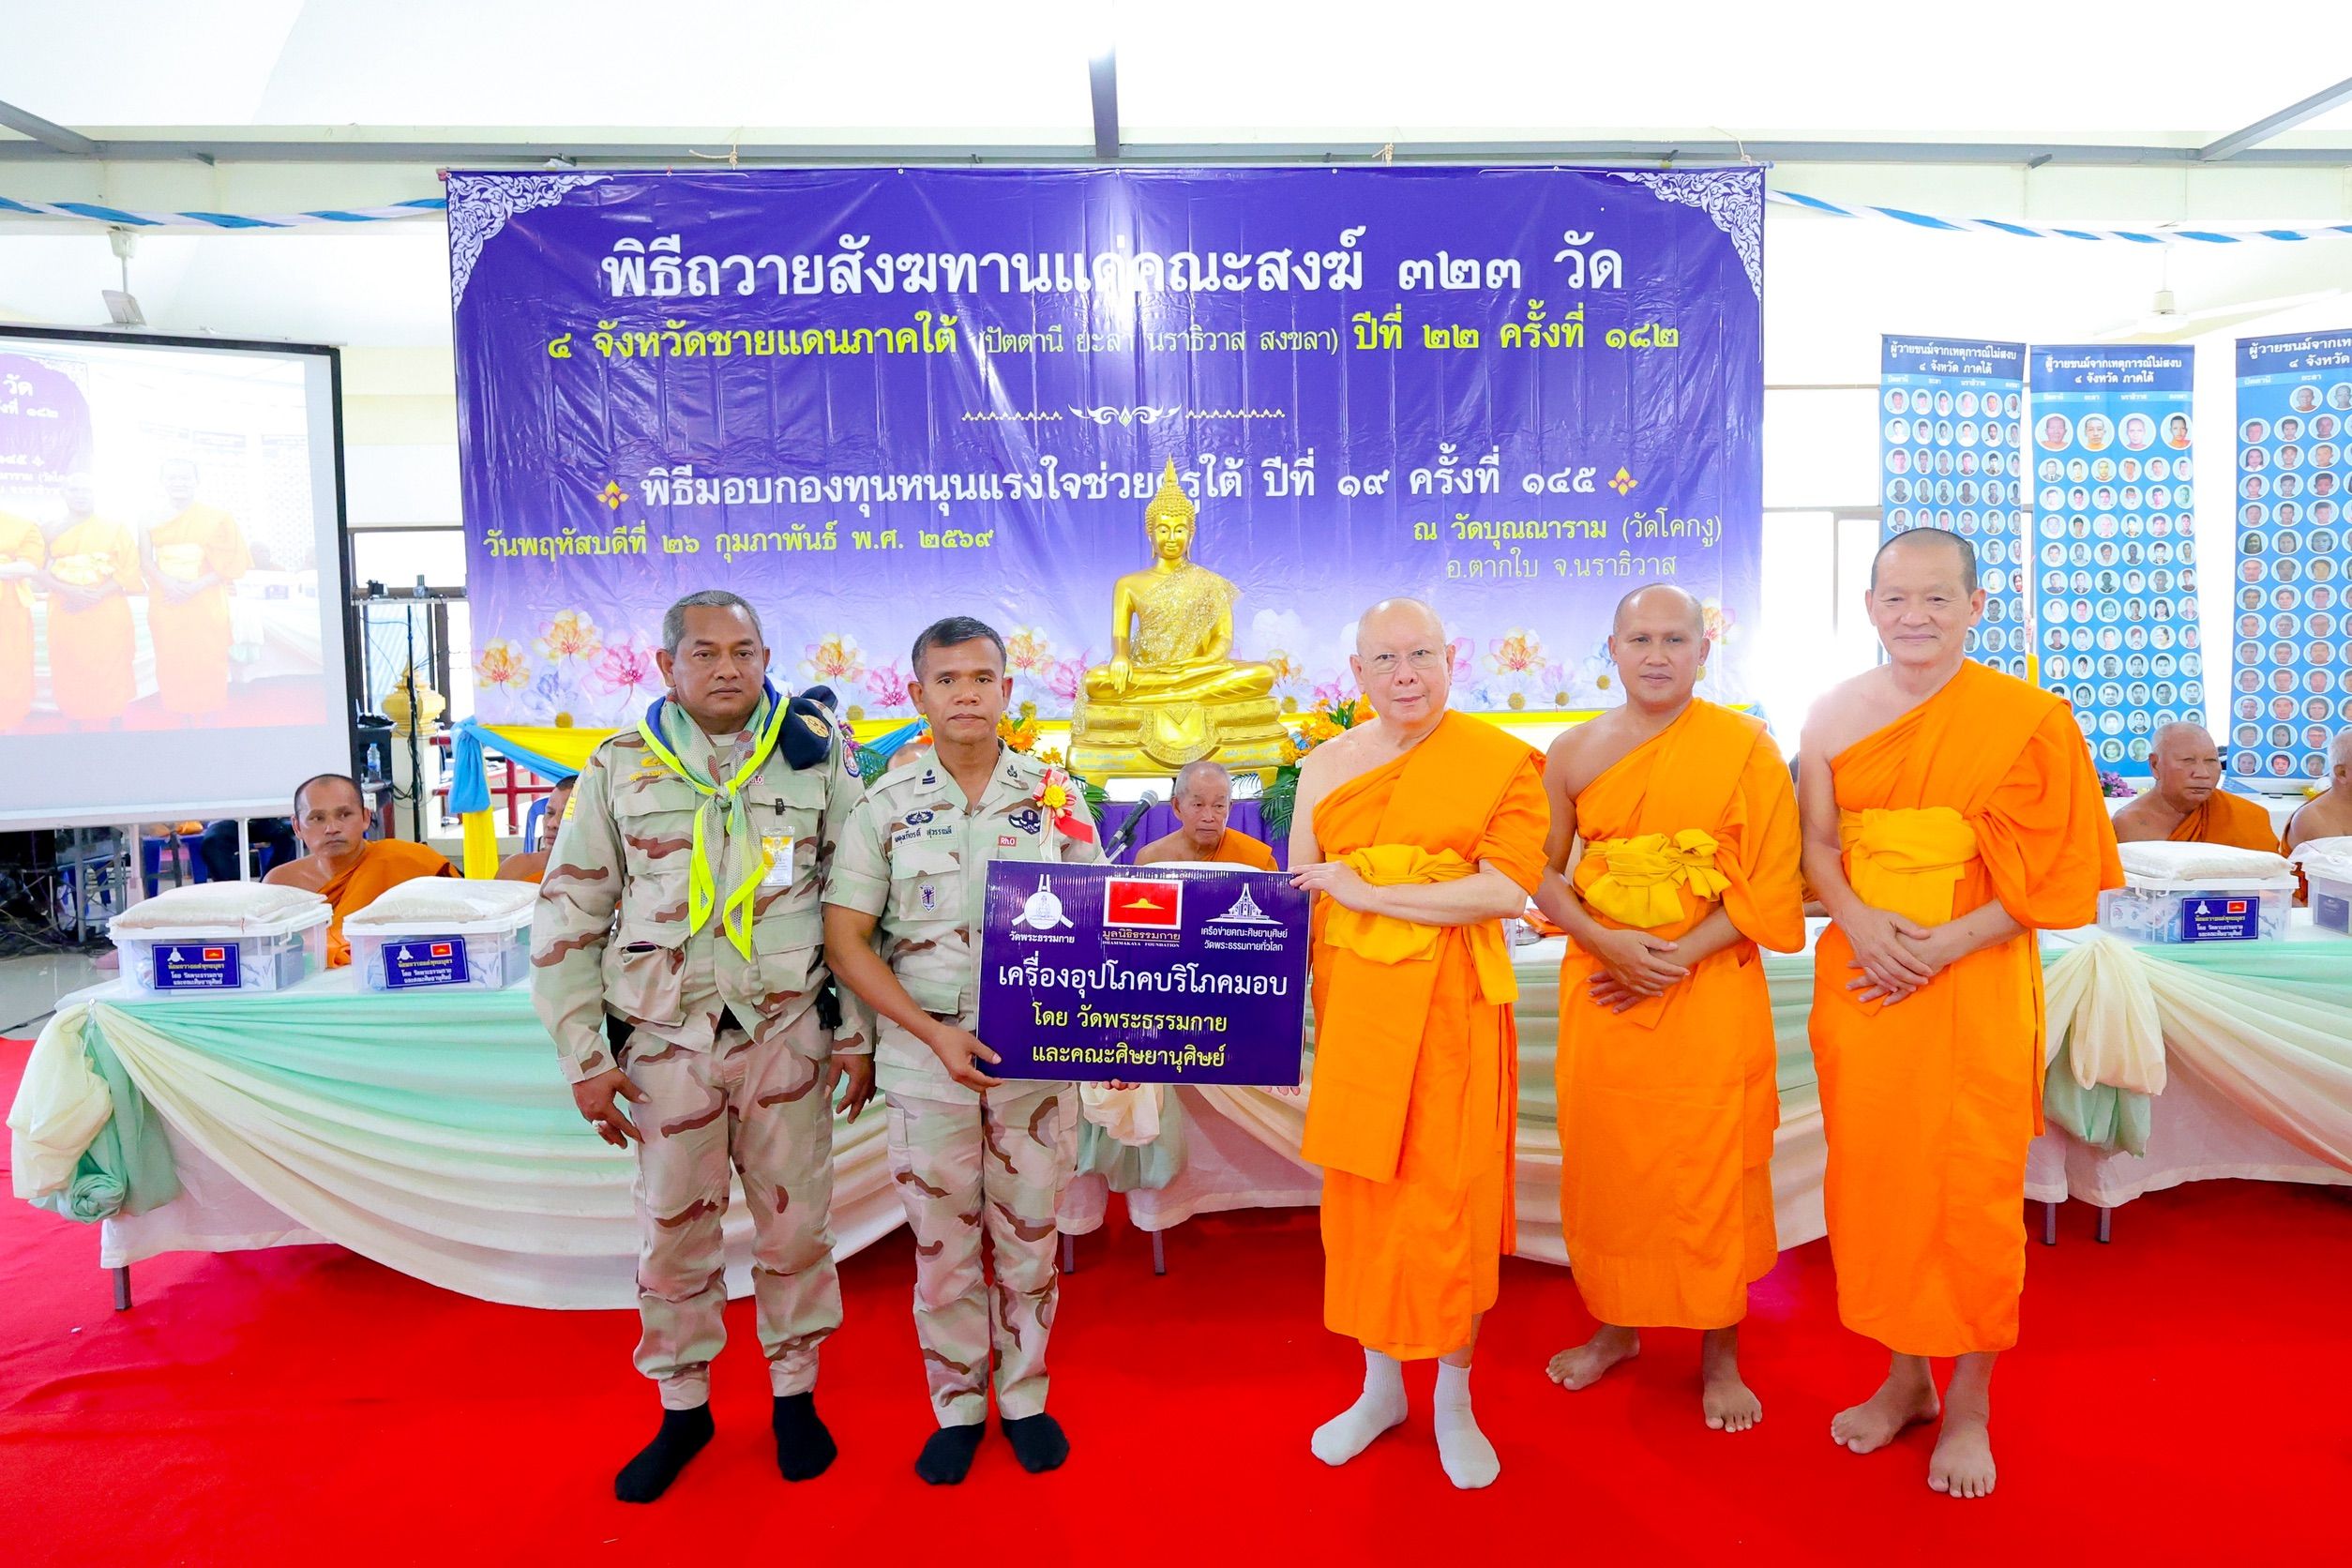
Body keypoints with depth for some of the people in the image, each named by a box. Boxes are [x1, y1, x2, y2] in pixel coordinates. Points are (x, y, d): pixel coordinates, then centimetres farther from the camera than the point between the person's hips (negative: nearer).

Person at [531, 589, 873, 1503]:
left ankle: (794, 1393, 31)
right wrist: (585, 1058, 1)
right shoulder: (619, 768, 0)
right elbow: (567, 920, 4)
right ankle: (682, 1406, 32)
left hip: (788, 1033, 0)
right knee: (673, 1231, 10)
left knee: (795, 1221, 9)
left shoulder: (817, 753, -1)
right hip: (666, 1040, 1)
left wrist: (860, 1033, 1)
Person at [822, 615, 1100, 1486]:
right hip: (926, 1054, 0)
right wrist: (935, 1033, -13)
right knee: (942, 1239, 12)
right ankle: (956, 1406, 31)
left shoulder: (1056, 794, 1)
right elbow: (846, 941, -4)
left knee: (1030, 1233, 12)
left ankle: (1024, 1398, 32)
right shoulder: (885, 806, -2)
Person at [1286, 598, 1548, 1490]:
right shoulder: (1327, 766, 8)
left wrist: (1367, 891, -16)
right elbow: (1297, 894, 11)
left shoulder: (1501, 762, -3)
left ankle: (1454, 1403, 27)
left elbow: (1506, 889, -14)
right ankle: (1379, 1387, 31)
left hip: (1449, 1010, -3)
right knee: (1360, 1192, 10)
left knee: (1447, 1198, 5)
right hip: (1351, 1008, 3)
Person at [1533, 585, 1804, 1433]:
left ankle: (1720, 1354, 24)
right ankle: (1615, 1327, 31)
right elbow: (1543, 872, 5)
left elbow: (1769, 886, -6)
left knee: (1712, 1172, 4)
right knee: (1604, 1162, 10)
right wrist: (1608, 943, -11)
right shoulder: (1575, 751, 4)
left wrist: (1676, 959, -14)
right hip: (1601, 985, 3)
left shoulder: (1746, 746, -4)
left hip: (1712, 990, -2)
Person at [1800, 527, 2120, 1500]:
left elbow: (2050, 874, -7)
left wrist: (1942, 946, -18)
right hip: (1859, 977, 3)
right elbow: (1816, 844, 6)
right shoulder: (1835, 714, 5)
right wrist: (1860, 922, -13)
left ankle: (1969, 1405, 24)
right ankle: (1906, 1377, 29)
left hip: (1974, 984, -3)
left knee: (1971, 1191, 5)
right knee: (1873, 1177, 10)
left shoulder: (2025, 719, -5)